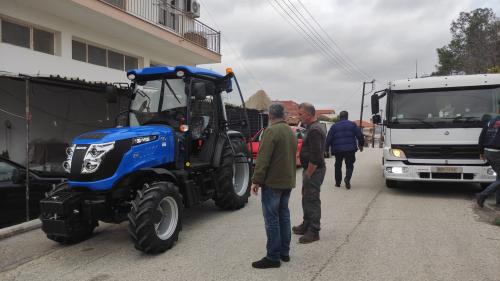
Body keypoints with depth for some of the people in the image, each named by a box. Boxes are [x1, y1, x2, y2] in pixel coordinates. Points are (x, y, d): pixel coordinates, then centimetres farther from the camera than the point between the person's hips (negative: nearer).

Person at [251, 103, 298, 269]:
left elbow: (263, 159, -20)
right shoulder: (291, 131, 12)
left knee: (272, 219, -2)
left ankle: (273, 257, 4)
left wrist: (256, 180, -15)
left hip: (273, 182, -8)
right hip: (288, 181, 9)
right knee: (284, 215, 16)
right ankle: (284, 252, 24)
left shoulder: (271, 131, -15)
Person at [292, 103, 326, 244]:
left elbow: (315, 156, -26)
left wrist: (308, 174, -18)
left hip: (314, 170, -11)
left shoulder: (314, 130, -21)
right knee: (306, 198, 19)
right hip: (311, 169, 11)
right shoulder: (314, 127, 13)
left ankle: (314, 232, 8)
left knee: (312, 200, -2)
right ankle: (306, 225, 33)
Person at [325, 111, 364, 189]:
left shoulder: (334, 126, 5)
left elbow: (329, 139, 1)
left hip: (338, 150, 1)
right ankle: (347, 178, -17)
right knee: (349, 165, 8)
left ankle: (338, 182, 17)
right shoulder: (352, 125, 4)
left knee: (338, 166, 15)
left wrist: (326, 148, 8)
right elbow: (359, 135, 3)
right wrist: (361, 145, 16)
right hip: (350, 149, -1)